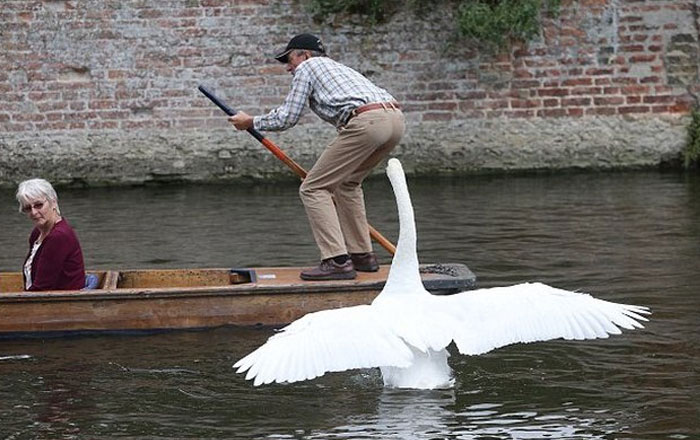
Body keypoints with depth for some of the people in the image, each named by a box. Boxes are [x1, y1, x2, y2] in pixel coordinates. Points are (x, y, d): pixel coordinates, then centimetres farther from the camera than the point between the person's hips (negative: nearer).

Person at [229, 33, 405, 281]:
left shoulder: (307, 67, 14)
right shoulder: (337, 67, 38)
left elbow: (287, 118, 10)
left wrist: (251, 122, 26)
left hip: (366, 122, -9)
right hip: (396, 119, 9)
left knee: (313, 189, -2)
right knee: (346, 184, 27)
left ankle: (337, 261, -10)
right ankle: (362, 255, 25)